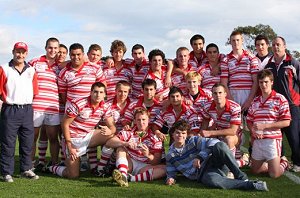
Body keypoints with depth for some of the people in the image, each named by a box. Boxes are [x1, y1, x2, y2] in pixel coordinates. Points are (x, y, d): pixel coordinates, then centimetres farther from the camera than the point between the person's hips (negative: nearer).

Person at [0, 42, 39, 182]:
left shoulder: (31, 70, 10)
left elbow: (35, 91, 13)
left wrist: (27, 102, 5)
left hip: (27, 109, 4)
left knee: (27, 142, 10)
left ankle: (26, 169, 22)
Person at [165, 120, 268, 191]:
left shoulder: (193, 140, 6)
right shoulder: (170, 156, 12)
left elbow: (213, 142, -7)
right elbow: (171, 172, 20)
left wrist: (199, 157, -14)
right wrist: (170, 178, -4)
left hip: (212, 163, 1)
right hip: (202, 174, -1)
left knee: (219, 145, -35)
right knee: (212, 180, -43)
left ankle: (240, 176, -29)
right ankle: (250, 185, -39)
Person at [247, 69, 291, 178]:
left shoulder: (280, 99, -6)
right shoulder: (255, 101, 11)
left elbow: (286, 122, -12)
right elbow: (249, 121, 16)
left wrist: (264, 126, -17)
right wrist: (253, 130, -7)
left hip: (272, 139, -5)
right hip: (257, 140, 6)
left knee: (274, 174, -5)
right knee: (255, 170, 14)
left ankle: (284, 163, 26)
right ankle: (272, 164, 39)